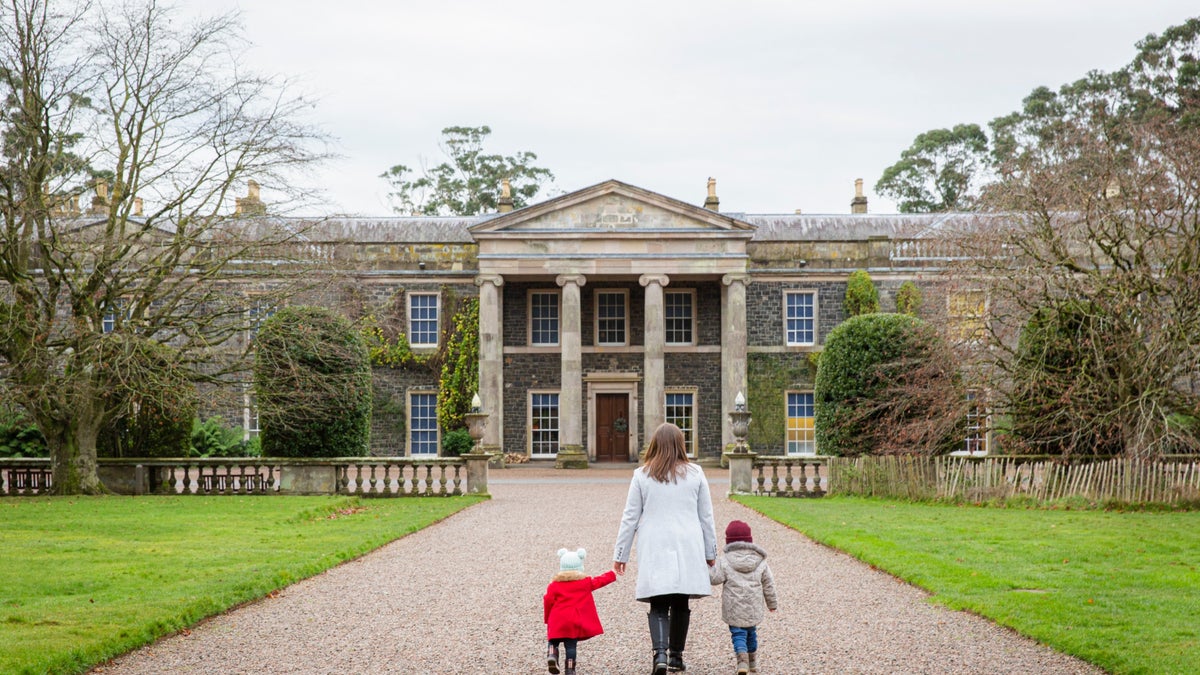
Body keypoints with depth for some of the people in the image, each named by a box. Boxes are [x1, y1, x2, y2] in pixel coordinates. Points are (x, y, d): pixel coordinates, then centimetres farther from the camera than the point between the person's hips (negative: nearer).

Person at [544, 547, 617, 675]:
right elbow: (600, 580, 14)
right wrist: (612, 574, 31)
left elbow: (548, 602, 0)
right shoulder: (586, 583, 5)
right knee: (571, 645, 4)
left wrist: (547, 619, 12)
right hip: (575, 622, 0)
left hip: (556, 622, 0)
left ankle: (552, 655, -15)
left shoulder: (554, 586, 2)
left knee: (553, 641, 13)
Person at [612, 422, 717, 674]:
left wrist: (620, 554, 9)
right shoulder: (695, 474, 3)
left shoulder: (642, 476, -1)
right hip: (687, 549, 1)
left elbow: (630, 518, 2)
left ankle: (660, 653, -18)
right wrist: (710, 552, 18)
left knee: (658, 606, 1)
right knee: (680, 605, 12)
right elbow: (706, 517, 9)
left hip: (654, 551, -1)